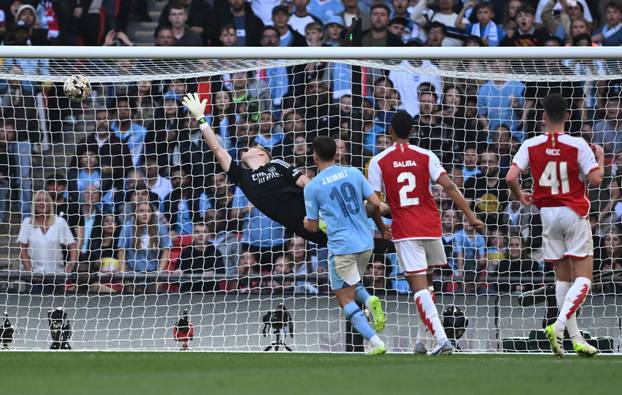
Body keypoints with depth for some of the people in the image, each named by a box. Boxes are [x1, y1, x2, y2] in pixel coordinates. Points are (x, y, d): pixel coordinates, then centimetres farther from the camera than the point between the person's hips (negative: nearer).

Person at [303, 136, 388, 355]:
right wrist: (380, 226, 22)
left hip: (341, 246, -5)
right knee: (352, 286, 27)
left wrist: (306, 222, 26)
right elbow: (375, 203, 3)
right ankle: (369, 300, -7)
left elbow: (313, 227, 2)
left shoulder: (312, 187, -5)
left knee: (346, 300, 3)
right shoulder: (353, 173, 5)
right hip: (366, 243, 5)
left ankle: (375, 342, -11)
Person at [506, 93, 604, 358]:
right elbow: (595, 179, -13)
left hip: (548, 214, 4)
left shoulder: (531, 146, -4)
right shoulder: (578, 145, -11)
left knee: (562, 275, 12)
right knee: (583, 277, -2)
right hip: (574, 214, -4)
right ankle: (559, 325, -22)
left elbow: (511, 177, -11)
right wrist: (600, 159, 7)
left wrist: (520, 196, 9)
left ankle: (575, 338, 11)